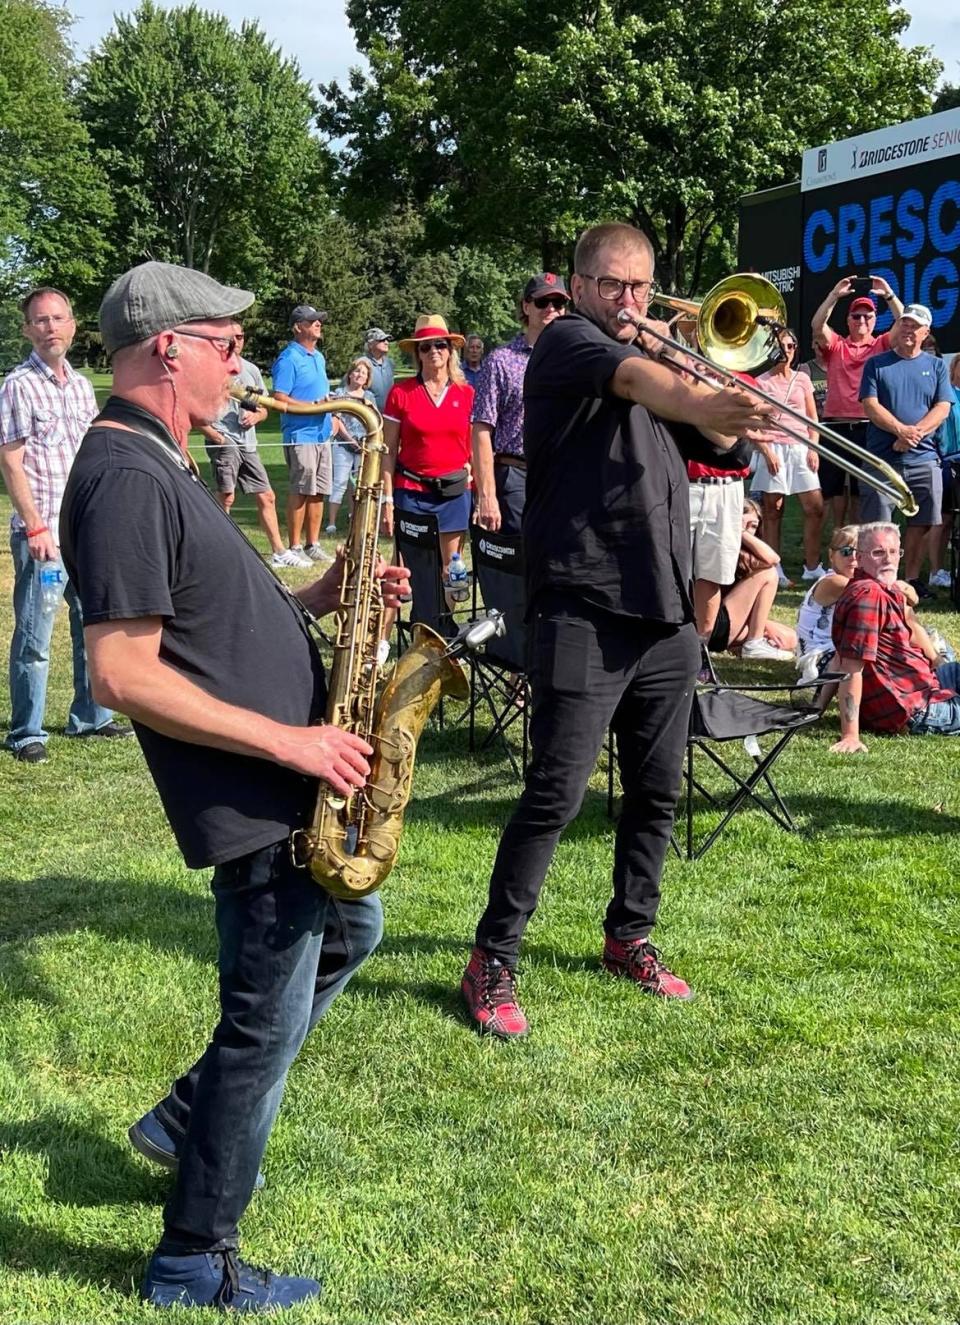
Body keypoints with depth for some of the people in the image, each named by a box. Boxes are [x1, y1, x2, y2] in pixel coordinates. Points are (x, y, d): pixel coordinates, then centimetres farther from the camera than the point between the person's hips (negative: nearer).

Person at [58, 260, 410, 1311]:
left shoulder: (158, 464, 11)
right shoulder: (126, 479, -22)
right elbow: (123, 677, -27)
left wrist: (319, 596, 5)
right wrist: (289, 741, -23)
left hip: (291, 790, 10)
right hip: (250, 809, -10)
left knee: (350, 931, 28)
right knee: (267, 1028, 2)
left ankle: (189, 1116, 34)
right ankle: (194, 1264, 20)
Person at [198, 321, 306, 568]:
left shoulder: (251, 370, 16)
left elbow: (263, 408, 23)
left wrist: (255, 416, 0)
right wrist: (213, 434, -16)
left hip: (248, 444, 7)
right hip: (223, 443, -7)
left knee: (267, 497, 9)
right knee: (226, 498, -11)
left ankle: (279, 552, 17)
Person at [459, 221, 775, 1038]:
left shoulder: (654, 355, 20)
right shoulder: (568, 343, -3)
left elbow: (718, 438, 12)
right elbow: (641, 382, -26)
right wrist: (708, 398, -45)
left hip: (666, 612, 8)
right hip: (584, 610, -8)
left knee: (657, 790, 13)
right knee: (557, 794, -9)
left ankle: (630, 938, 29)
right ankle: (492, 962, 2)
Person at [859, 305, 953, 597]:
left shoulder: (936, 366, 12)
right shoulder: (877, 364, 6)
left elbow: (942, 408, 2)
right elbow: (870, 406, -4)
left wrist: (916, 433, -15)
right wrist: (901, 430, -18)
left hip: (924, 459, 2)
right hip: (882, 459, -2)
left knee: (921, 523, 3)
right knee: (876, 526, -4)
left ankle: (911, 578, 14)